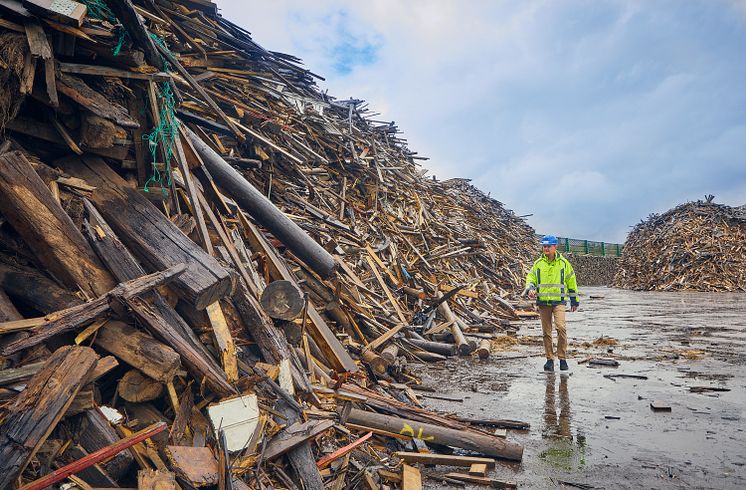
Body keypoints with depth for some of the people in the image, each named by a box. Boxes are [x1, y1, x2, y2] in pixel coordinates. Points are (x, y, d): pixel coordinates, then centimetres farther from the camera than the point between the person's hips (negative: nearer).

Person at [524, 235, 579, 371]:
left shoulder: (563, 263, 4)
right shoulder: (538, 263, 7)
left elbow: (571, 281, 12)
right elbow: (531, 278, 12)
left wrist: (574, 301, 14)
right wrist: (530, 288, -11)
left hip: (559, 301, -2)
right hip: (543, 302, 2)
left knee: (561, 327, -19)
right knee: (546, 332, 7)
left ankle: (562, 358, -6)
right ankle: (550, 359, 16)